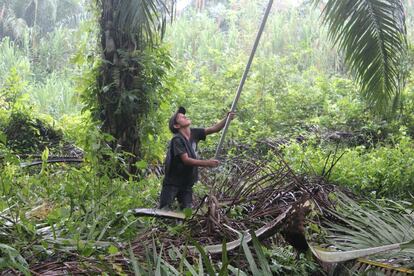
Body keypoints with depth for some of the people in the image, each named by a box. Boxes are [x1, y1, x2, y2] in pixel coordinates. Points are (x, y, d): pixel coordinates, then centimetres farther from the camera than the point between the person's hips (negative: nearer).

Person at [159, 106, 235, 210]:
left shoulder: (194, 133, -1)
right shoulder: (177, 140, -20)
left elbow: (214, 129, -3)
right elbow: (186, 160, -26)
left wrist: (227, 119, -19)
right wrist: (207, 163, -33)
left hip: (187, 183, 6)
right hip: (172, 183, -6)